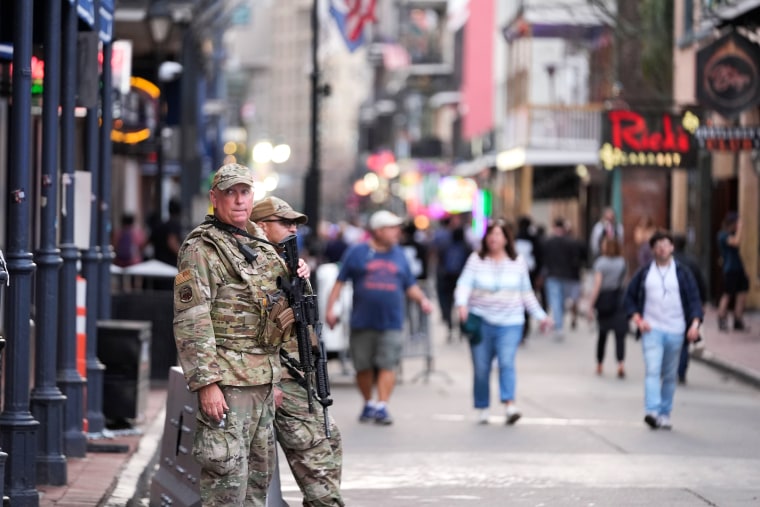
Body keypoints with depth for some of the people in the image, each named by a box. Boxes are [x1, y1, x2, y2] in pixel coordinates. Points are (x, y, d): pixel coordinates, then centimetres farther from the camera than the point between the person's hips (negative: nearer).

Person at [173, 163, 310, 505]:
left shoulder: (259, 248, 16)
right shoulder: (201, 249, -9)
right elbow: (191, 322, -16)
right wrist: (206, 383, -22)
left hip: (263, 382, 8)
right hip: (227, 382, -8)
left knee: (258, 475, 14)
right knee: (227, 477, -10)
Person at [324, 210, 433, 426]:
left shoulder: (399, 255, 14)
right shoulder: (357, 253, 4)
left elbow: (410, 285, 18)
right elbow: (340, 282, 5)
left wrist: (422, 299, 0)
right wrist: (330, 308, -3)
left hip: (391, 323, 1)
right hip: (362, 322, -1)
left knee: (387, 365, -9)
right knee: (363, 367, 5)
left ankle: (382, 406, -9)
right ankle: (368, 404, 22)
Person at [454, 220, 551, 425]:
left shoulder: (518, 263, 9)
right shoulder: (476, 260, 4)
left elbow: (527, 293, 16)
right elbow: (464, 284, -6)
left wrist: (541, 315, 13)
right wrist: (462, 304, -25)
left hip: (510, 323, 0)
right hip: (481, 321, 0)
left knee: (506, 362, -17)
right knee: (481, 368, 2)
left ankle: (510, 406, -26)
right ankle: (482, 410, 13)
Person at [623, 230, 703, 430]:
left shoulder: (683, 273, 6)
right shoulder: (644, 273, 7)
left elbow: (694, 299, 3)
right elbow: (630, 297, 12)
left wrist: (695, 323, -12)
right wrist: (637, 319, -3)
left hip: (675, 331, 1)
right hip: (651, 330, -1)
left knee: (670, 375, 7)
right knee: (652, 370, -17)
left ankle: (665, 414, 16)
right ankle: (652, 412, -27)